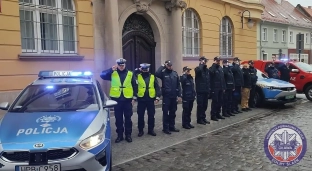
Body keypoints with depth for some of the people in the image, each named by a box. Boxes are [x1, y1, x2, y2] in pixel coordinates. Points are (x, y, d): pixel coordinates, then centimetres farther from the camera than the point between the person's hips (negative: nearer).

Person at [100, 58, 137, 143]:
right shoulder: (113, 74, 4)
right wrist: (111, 70, -18)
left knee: (128, 118, 8)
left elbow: (134, 86, 6)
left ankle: (128, 135, 20)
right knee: (118, 118, 8)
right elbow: (102, 75, -9)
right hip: (117, 99, 0)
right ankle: (119, 135, 20)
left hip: (127, 99, 0)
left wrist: (134, 97, 0)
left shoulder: (130, 74, 5)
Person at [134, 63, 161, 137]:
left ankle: (151, 130, 22)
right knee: (140, 115, 6)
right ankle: (140, 130, 19)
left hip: (151, 99, 1)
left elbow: (157, 87, 2)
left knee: (151, 115, 8)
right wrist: (138, 70, -15)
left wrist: (157, 97, -8)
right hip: (141, 99, -1)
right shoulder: (138, 76, 2)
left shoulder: (152, 77, 4)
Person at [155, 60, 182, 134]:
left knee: (173, 112, 13)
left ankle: (172, 127, 26)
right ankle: (165, 128, 11)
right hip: (166, 96, -4)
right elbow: (157, 73, -28)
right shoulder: (163, 73, -4)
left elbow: (178, 85, 8)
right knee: (165, 112, 2)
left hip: (174, 96, 5)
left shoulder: (175, 73, 7)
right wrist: (162, 66, -18)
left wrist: (179, 95, 3)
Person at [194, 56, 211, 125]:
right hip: (200, 90, -6)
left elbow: (209, 80, 17)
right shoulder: (198, 68, -7)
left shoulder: (207, 69, 13)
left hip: (206, 90, 7)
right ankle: (199, 119, 8)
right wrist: (202, 64, -17)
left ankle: (203, 118, 23)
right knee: (200, 105, -1)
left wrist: (209, 88, 13)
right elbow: (199, 70, -34)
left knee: (205, 105, 12)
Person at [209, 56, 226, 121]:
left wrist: (224, 87, 13)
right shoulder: (212, 68, -7)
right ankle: (213, 115, 5)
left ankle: (218, 114, 23)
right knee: (215, 102, -3)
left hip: (221, 88, 7)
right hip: (215, 88, -7)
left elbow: (223, 78, 17)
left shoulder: (220, 68, 15)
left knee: (220, 101, 12)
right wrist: (214, 64, -23)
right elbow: (211, 72, -34)